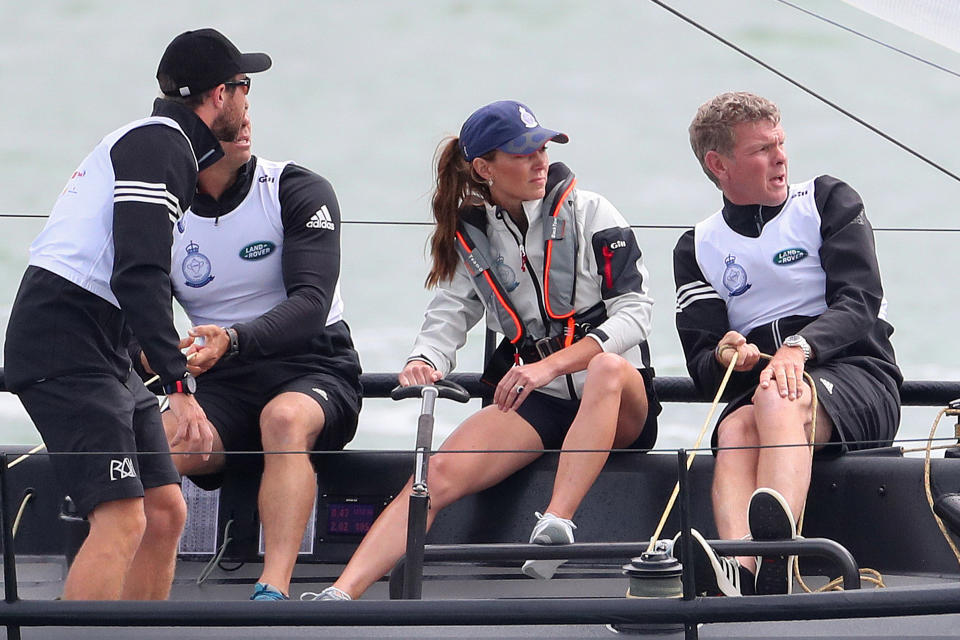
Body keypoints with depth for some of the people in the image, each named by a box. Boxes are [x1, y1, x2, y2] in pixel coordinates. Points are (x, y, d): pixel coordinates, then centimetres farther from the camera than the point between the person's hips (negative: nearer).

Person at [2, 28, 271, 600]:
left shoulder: (161, 142, 21)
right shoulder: (158, 144, -11)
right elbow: (139, 277, -21)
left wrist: (221, 147, 33)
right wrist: (180, 385, -26)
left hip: (102, 354, 11)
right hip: (65, 349, -11)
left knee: (166, 511, 9)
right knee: (122, 520, -19)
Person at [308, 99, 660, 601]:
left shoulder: (588, 212, 1)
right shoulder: (472, 239, 11)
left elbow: (633, 312, -7)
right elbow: (447, 319, 9)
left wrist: (552, 365, -20)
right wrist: (424, 361, -17)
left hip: (616, 406, -2)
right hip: (534, 405, 2)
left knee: (608, 367, -39)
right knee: (443, 470, -25)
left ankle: (555, 530, -49)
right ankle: (338, 597, -40)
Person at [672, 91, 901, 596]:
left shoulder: (827, 201, 13)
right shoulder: (698, 249, 19)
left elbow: (859, 303, -3)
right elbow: (702, 367, 10)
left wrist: (800, 346, -23)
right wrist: (724, 358, -17)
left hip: (854, 374, -3)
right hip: (751, 386, 3)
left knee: (778, 399, -37)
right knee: (735, 428, -34)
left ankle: (778, 552, -67)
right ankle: (739, 569, -63)